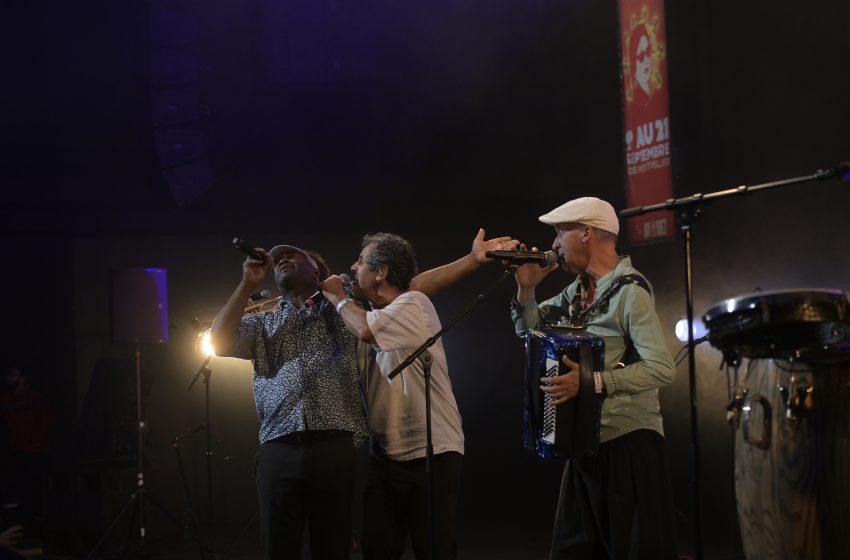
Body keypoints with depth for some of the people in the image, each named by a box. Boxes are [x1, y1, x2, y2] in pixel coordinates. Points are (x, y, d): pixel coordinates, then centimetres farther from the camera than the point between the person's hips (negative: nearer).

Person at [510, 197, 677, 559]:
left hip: (629, 444, -8)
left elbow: (662, 368, -21)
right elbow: (530, 333, 21)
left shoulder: (629, 291, -14)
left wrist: (593, 381, -27)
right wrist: (526, 288, 5)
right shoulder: (577, 290, 11)